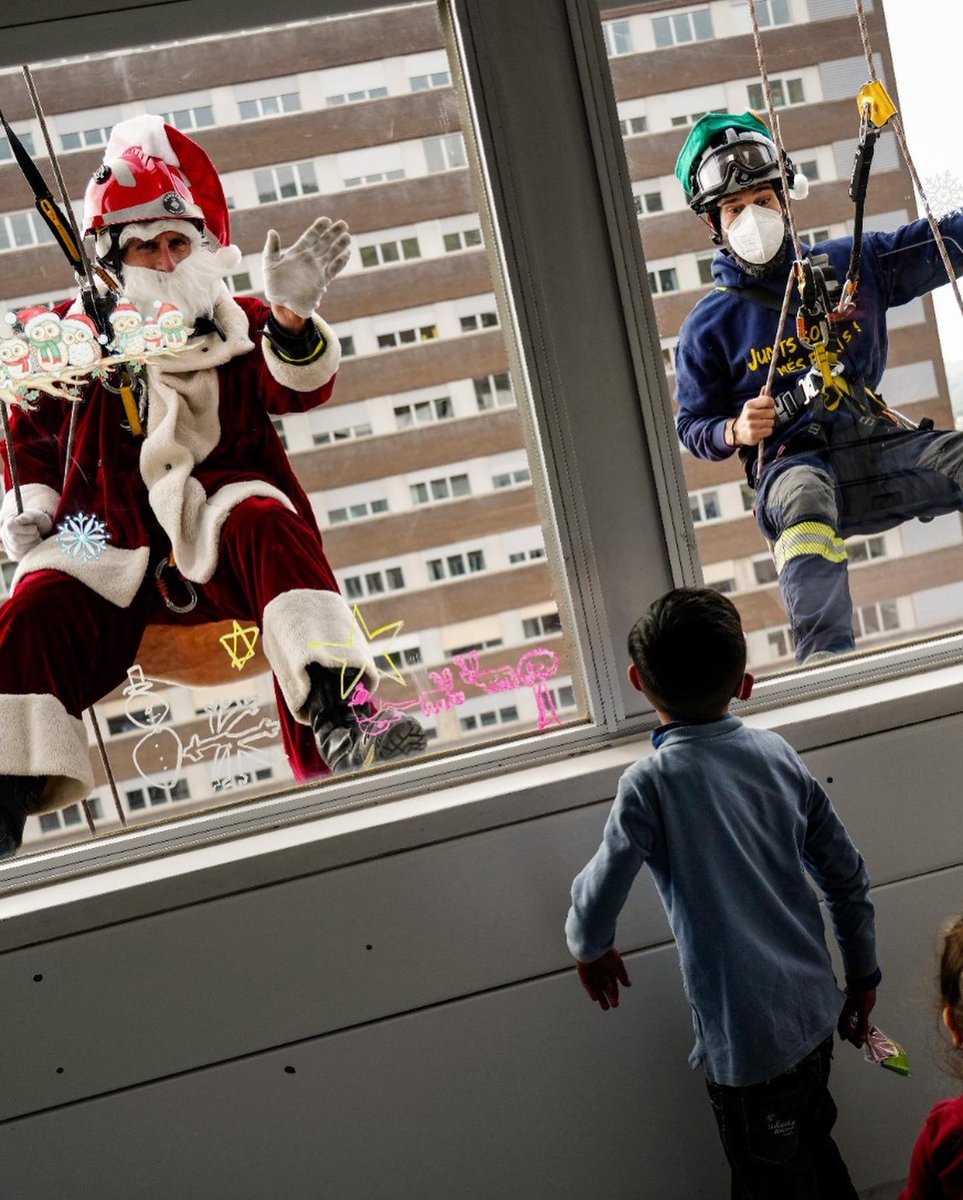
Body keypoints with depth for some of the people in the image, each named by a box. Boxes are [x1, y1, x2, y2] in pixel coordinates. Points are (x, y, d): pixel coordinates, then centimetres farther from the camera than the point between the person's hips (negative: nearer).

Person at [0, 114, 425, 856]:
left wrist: (290, 314, -25)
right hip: (109, 548, 2)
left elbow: (300, 388, -5)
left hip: (217, 527, -1)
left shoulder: (244, 328, 16)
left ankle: (331, 728, -45)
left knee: (269, 526, -35)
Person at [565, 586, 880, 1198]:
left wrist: (590, 948, 8)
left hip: (747, 1038, -5)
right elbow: (848, 875, 3)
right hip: (816, 1011, 6)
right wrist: (863, 974, 17)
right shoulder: (778, 753, -4)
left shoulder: (651, 783, -19)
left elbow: (597, 903, -15)